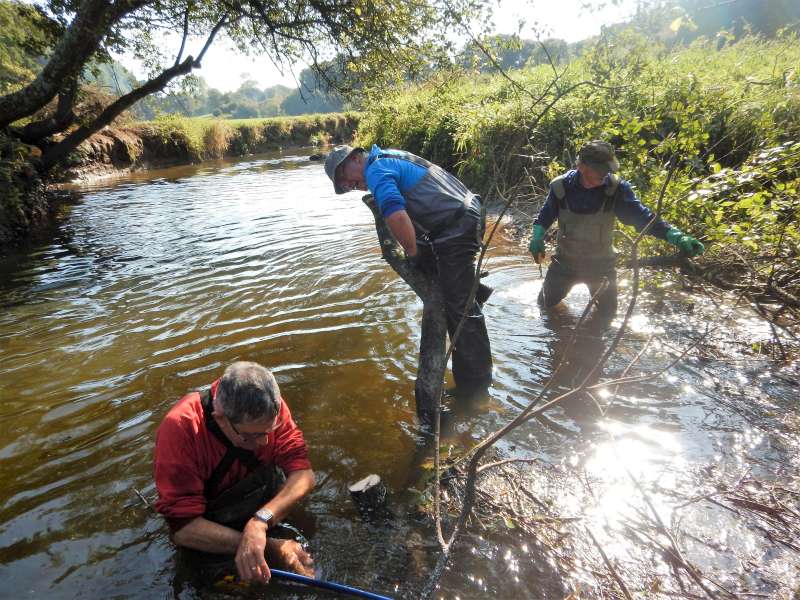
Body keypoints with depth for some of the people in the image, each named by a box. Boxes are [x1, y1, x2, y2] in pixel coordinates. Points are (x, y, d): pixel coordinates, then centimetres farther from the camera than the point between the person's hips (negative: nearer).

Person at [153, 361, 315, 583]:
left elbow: (304, 474, -28)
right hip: (208, 513, -2)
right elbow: (182, 527, -31)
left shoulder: (269, 408, -25)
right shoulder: (180, 428, -33)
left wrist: (260, 521, -45)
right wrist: (269, 547, -38)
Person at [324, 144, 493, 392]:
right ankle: (474, 290, 27)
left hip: (456, 227, -10)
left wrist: (412, 251, -14)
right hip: (469, 213, 10)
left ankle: (475, 382, 6)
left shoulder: (375, 170, -12)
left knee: (459, 307, -4)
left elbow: (396, 216, -30)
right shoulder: (388, 157, 19)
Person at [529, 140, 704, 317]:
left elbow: (641, 215, -23)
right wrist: (537, 237, -16)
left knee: (607, 313, 13)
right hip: (565, 261, 0)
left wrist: (677, 236, -35)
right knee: (546, 303, 13)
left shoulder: (616, 188, -19)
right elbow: (545, 215, 0)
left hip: (601, 263, 0)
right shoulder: (561, 186, -17)